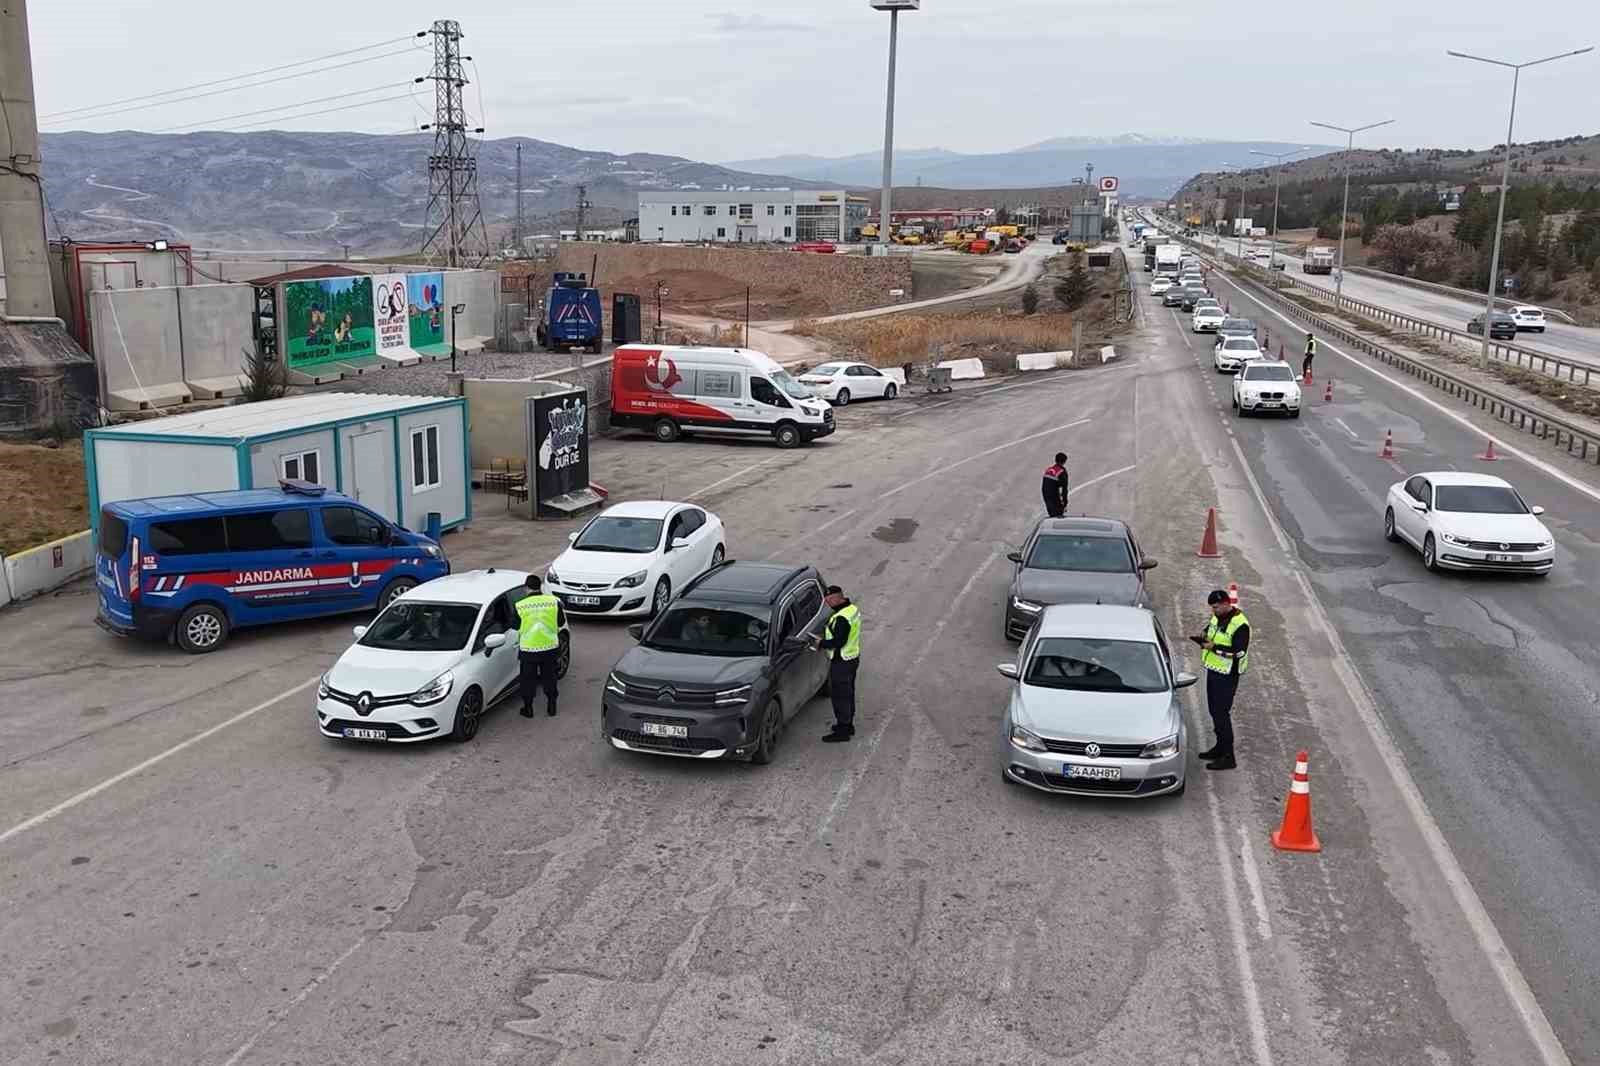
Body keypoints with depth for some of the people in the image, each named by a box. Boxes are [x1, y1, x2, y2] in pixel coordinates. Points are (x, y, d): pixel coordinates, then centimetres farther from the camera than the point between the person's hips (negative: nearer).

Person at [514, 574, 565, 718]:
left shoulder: (520, 605, -11)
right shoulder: (554, 601, -8)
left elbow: (516, 627, 1)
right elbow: (561, 622, 3)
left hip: (528, 649, -2)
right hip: (550, 647, 2)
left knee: (527, 679, 15)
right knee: (549, 677, 18)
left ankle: (528, 708, 22)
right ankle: (551, 707, 26)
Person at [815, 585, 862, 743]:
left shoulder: (841, 618, -28)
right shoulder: (852, 608, 5)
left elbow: (838, 641, -29)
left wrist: (821, 643, -15)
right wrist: (827, 633, 9)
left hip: (841, 663, -10)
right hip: (852, 658, 10)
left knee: (840, 696, 0)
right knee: (848, 694, 21)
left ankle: (842, 731, 8)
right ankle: (848, 725, 33)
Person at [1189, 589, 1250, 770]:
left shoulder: (1239, 624, -19)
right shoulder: (1216, 618, 9)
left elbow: (1239, 651, -24)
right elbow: (1208, 636, 21)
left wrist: (1215, 647, -24)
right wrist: (1201, 639, -2)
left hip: (1227, 675, -9)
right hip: (1213, 670, 9)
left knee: (1221, 713, -8)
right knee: (1214, 710, 17)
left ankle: (1228, 757, -2)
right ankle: (1220, 746, 31)